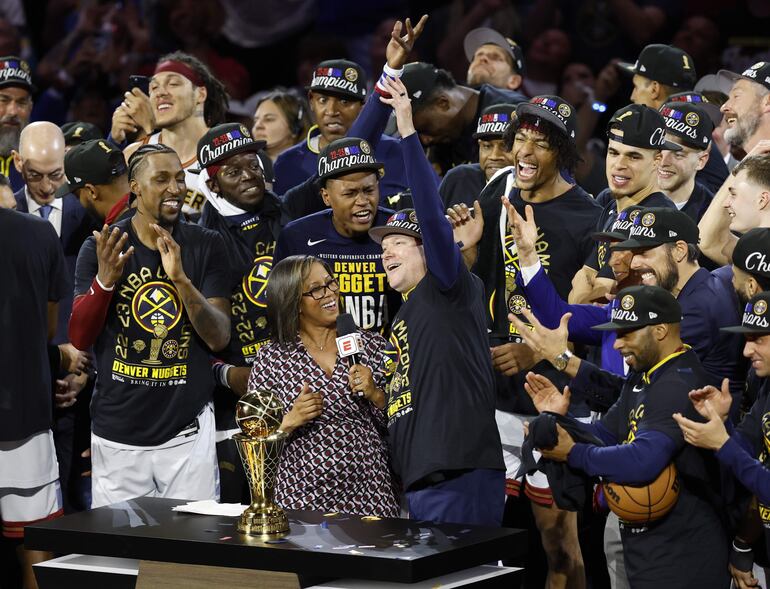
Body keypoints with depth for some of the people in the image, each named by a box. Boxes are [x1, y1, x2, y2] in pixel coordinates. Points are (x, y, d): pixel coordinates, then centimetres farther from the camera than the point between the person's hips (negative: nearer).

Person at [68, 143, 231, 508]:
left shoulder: (205, 246, 1)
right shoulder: (101, 247, 0)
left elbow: (219, 338, -7)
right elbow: (79, 338, -4)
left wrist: (181, 280, -23)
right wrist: (104, 280, -21)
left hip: (188, 431, 0)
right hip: (117, 433, 0)